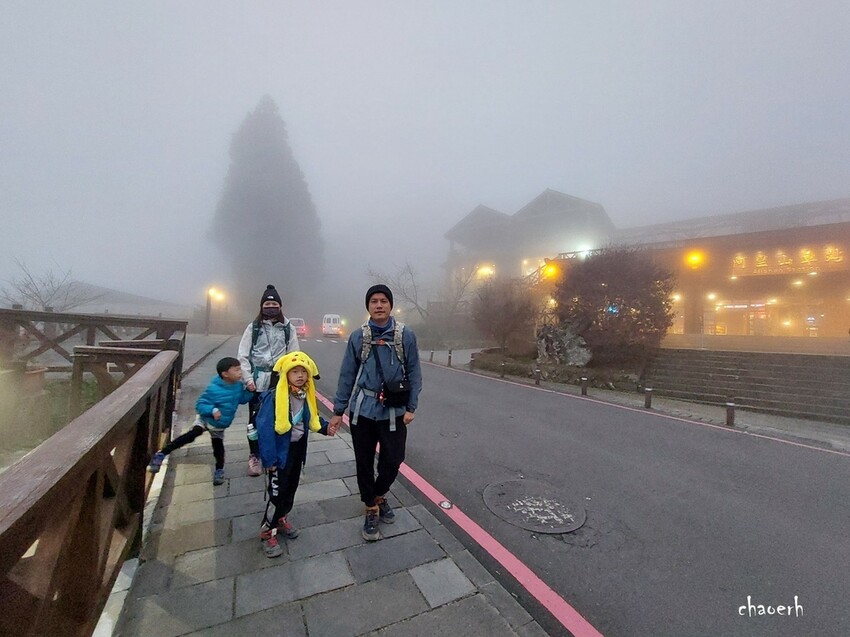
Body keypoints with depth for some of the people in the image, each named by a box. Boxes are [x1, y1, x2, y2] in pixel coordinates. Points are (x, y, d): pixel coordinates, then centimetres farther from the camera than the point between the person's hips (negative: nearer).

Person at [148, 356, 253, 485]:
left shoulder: (238, 385, -13)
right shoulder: (213, 389, -30)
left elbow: (242, 399, 3)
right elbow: (199, 404, -23)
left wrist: (250, 391, -16)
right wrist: (212, 410, -40)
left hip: (220, 425, 4)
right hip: (206, 419, -4)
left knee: (218, 446, 10)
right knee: (192, 434, -26)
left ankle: (219, 470, 28)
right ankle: (161, 454, -15)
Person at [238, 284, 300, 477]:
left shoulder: (288, 328, 3)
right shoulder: (254, 327, 2)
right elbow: (243, 355, 1)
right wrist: (248, 378, -7)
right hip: (257, 381, 0)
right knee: (255, 419, 8)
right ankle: (254, 456, 25)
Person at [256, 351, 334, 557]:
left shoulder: (306, 395, -4)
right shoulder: (275, 396, -26)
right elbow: (265, 428, -25)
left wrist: (325, 427, -7)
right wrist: (268, 458, -23)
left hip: (298, 448, 7)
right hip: (281, 450, -7)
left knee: (291, 487, 21)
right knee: (277, 491, 2)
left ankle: (281, 519, 44)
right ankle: (268, 532, 24)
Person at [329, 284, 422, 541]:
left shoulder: (406, 335, -5)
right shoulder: (358, 336, -3)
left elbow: (414, 374, -1)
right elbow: (347, 375, 2)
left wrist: (411, 407, -5)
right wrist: (338, 411, 3)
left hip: (394, 411, 0)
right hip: (362, 411, 1)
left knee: (393, 461, 9)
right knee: (364, 463, 12)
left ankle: (379, 495, 41)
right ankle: (371, 509, 35)